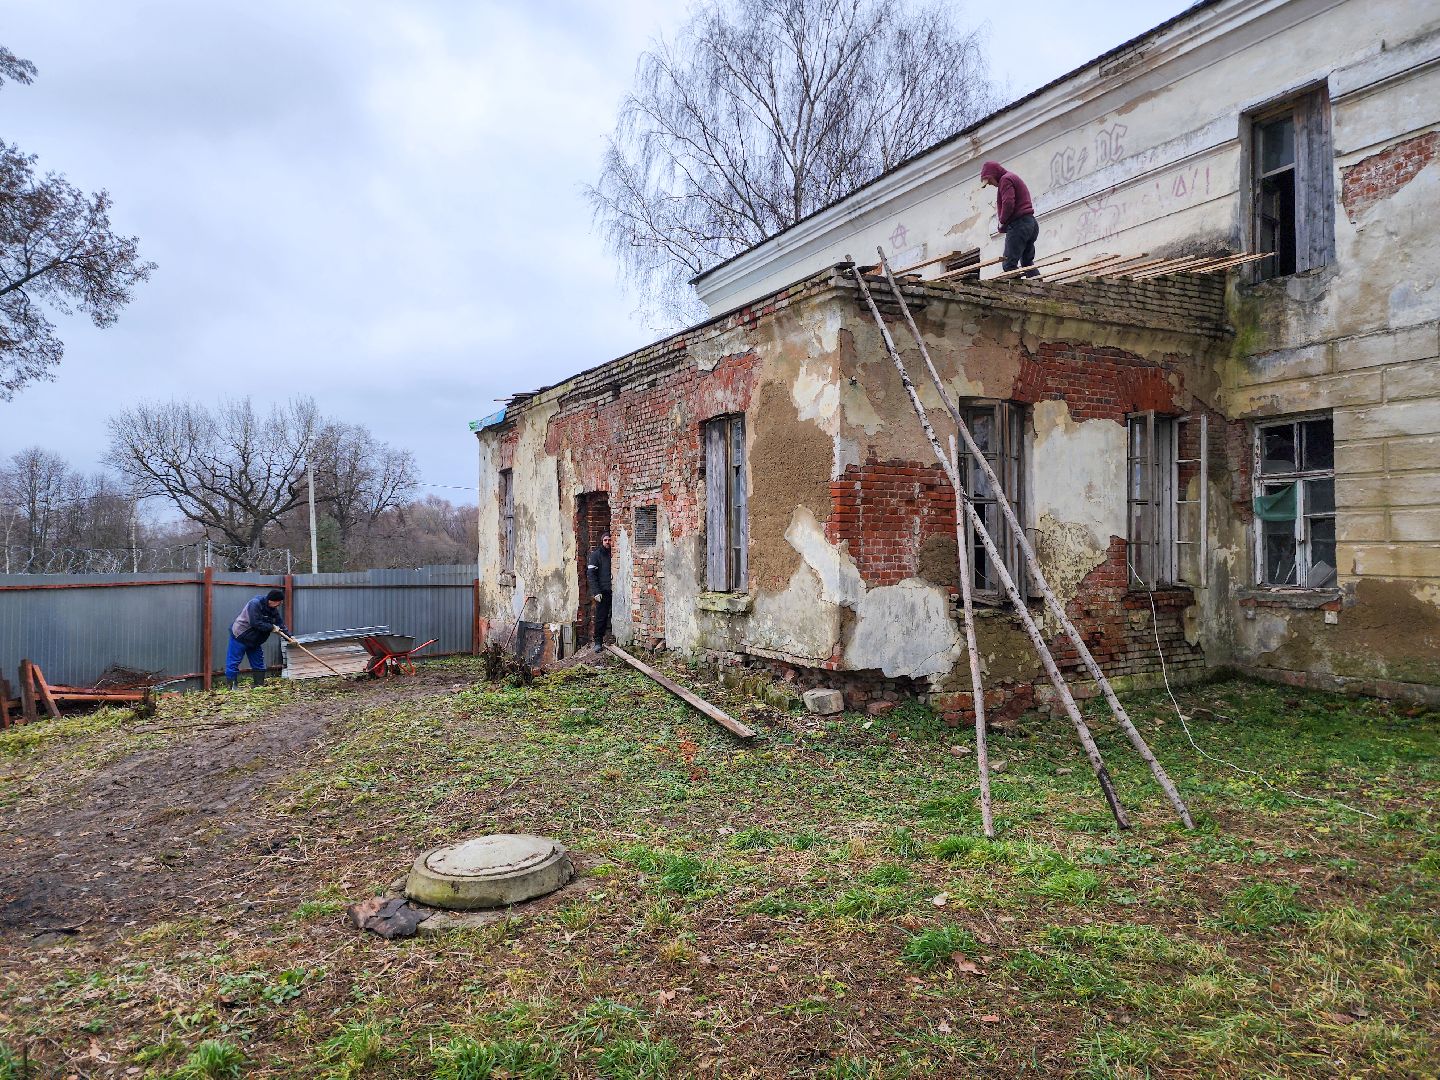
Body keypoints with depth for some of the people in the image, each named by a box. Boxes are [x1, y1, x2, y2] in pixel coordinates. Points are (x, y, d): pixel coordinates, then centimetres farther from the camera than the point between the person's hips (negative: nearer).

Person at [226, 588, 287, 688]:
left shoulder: (274, 609, 1)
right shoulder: (255, 604, -25)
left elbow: (280, 623, 3)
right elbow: (255, 623, -32)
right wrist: (271, 627, -24)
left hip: (254, 640, 8)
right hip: (240, 636, -8)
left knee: (258, 663, 9)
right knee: (233, 662, -4)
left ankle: (259, 685, 15)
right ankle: (230, 687, 0)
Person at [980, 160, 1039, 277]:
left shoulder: (1005, 179, -4)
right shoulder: (1014, 178, 28)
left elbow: (1008, 203, -18)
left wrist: (1002, 221, -5)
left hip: (1018, 224, -10)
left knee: (1009, 264, -14)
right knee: (1028, 262, 11)